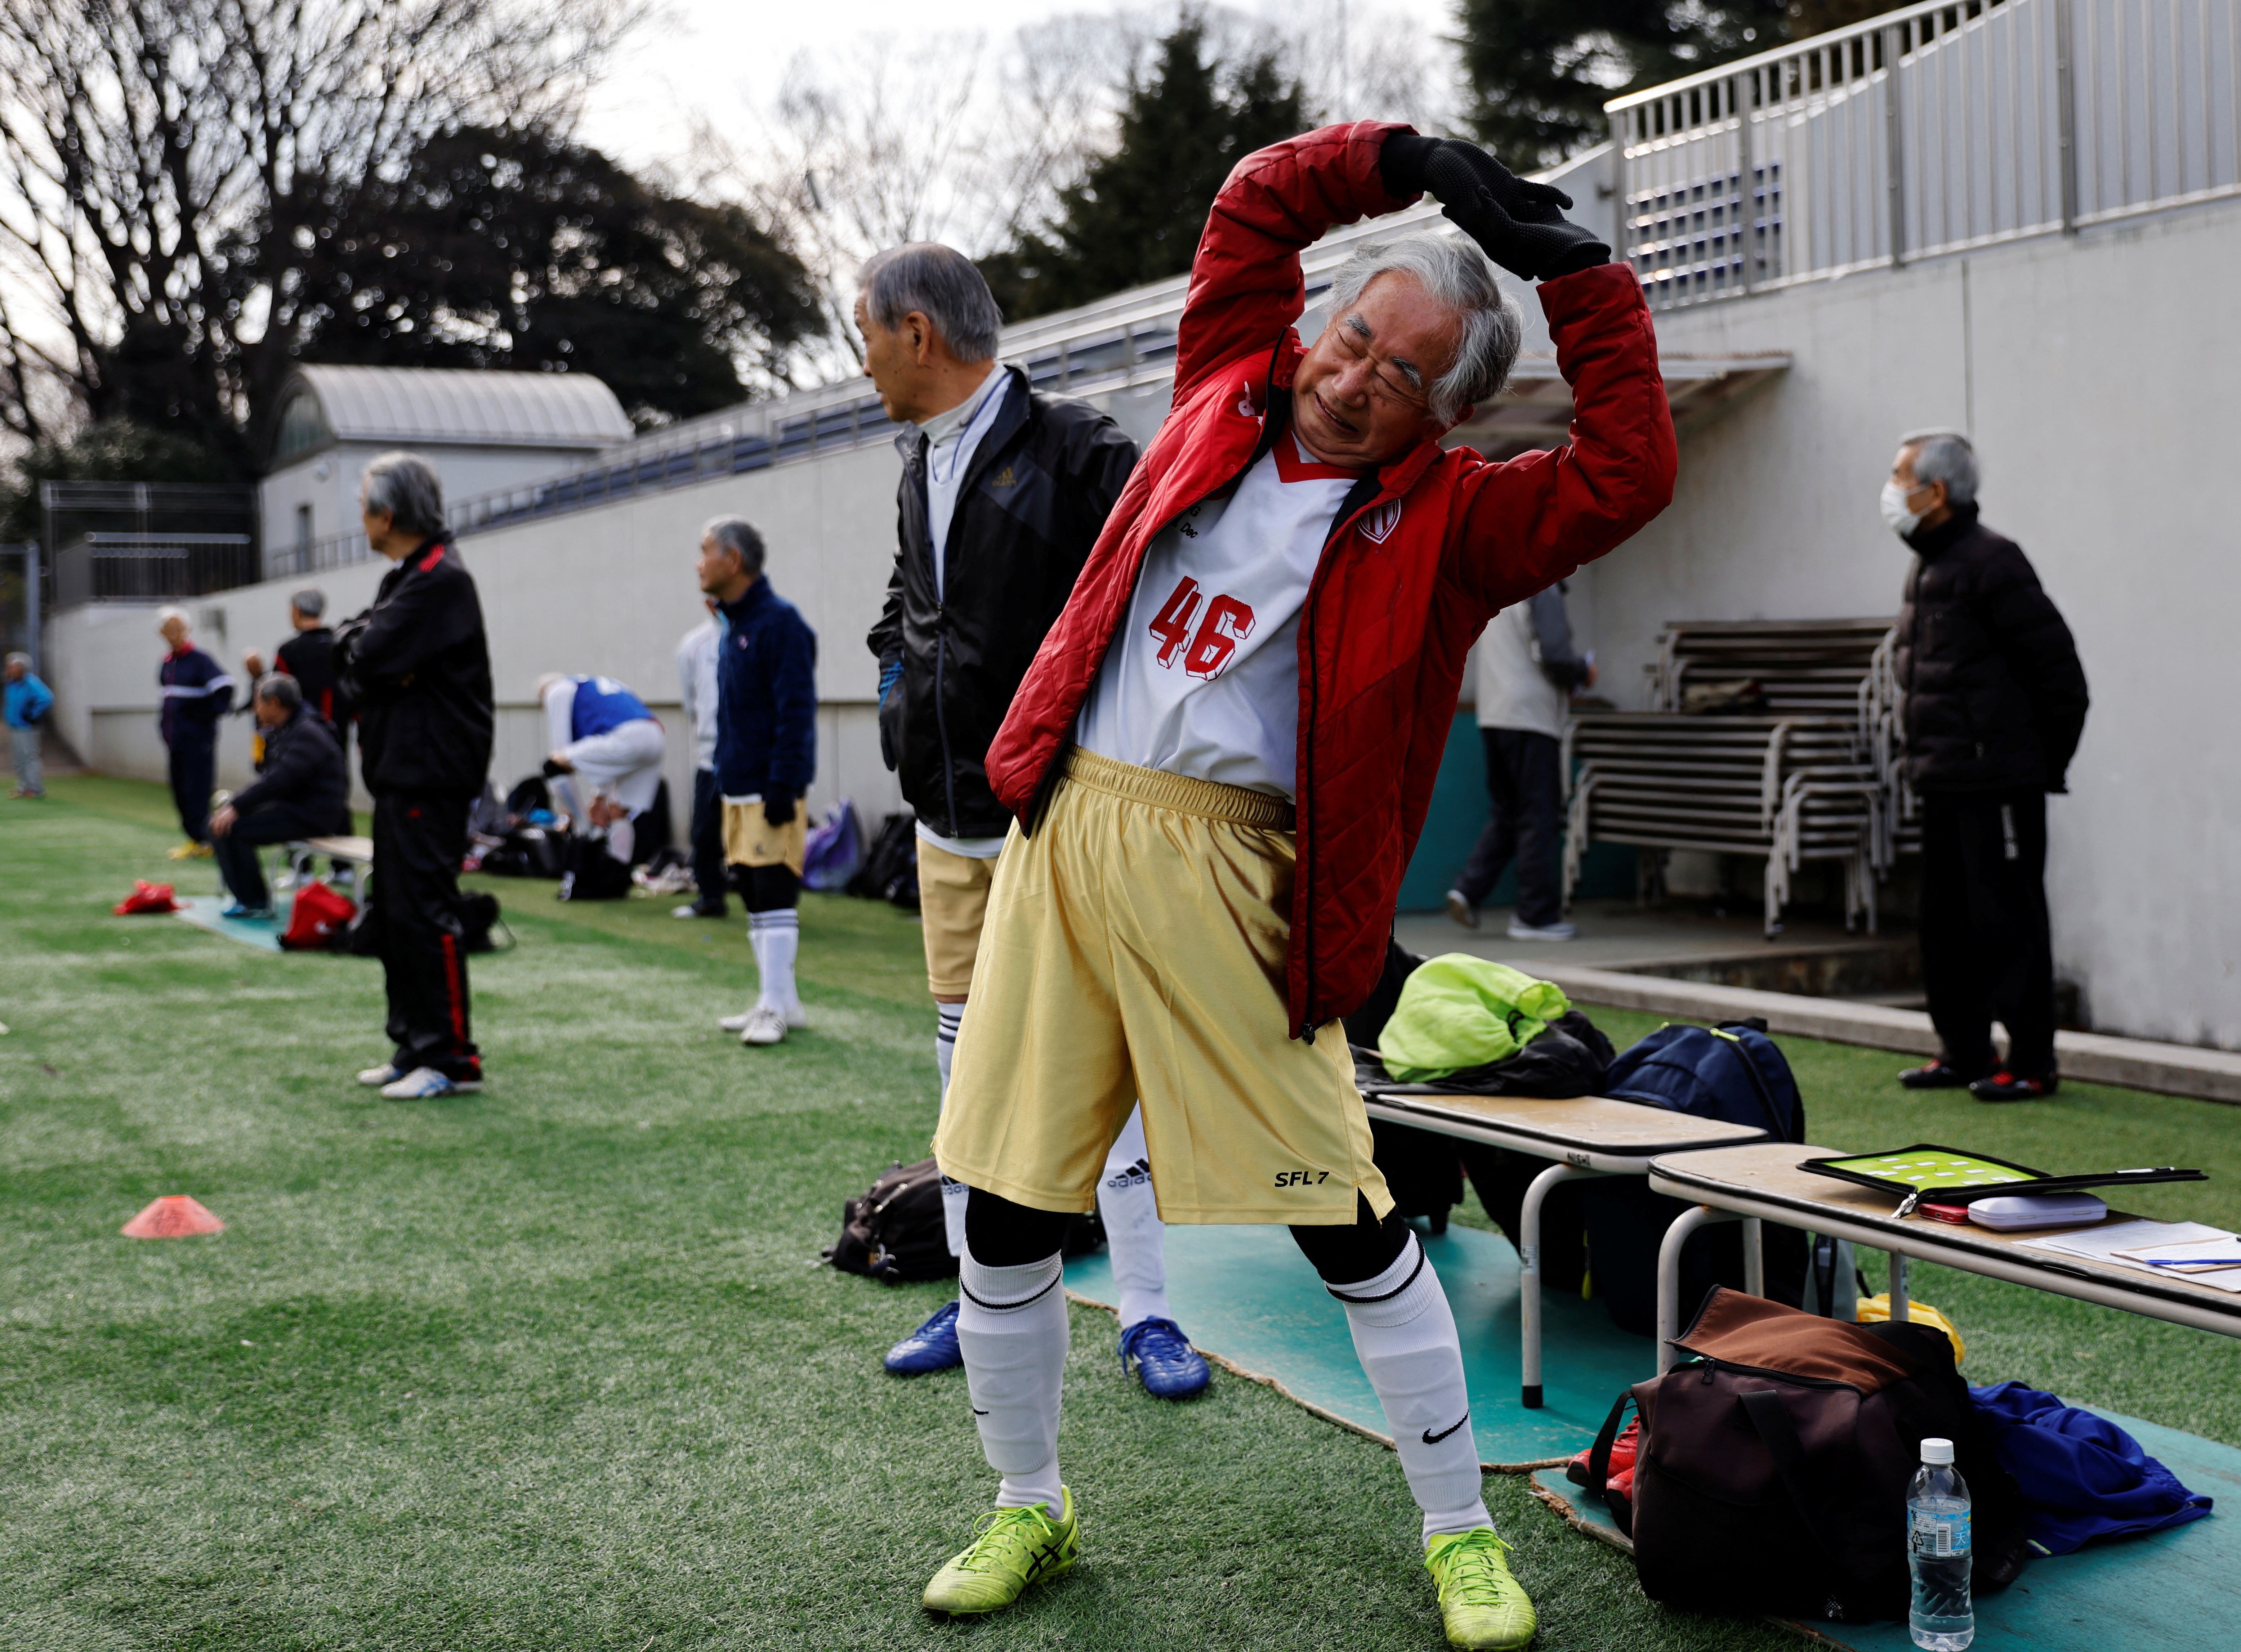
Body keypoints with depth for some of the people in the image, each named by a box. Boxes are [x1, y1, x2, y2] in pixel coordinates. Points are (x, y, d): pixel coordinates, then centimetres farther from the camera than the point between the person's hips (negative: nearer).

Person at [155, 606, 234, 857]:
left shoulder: (199, 660, -10)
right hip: (174, 738, 8)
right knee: (179, 790, 10)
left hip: (198, 739, -8)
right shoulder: (167, 663, 13)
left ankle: (203, 841, -4)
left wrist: (211, 714, -13)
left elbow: (224, 687, -18)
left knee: (197, 789, -8)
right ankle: (195, 837, 18)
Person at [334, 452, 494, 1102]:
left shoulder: (441, 579, -14)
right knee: (392, 912, 13)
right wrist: (359, 643, -4)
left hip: (432, 773, -11)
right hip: (399, 768, 11)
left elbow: (369, 655, -20)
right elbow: (353, 658, 17)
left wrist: (353, 639, 0)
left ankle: (452, 1058, -5)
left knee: (424, 911, -10)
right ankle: (413, 1046, 21)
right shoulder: (404, 577, 20)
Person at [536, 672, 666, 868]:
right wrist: (600, 798, 38)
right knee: (619, 813, 18)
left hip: (628, 740, -8)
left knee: (555, 765, 1)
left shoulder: (557, 692, 14)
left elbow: (562, 744, 12)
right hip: (655, 738, 8)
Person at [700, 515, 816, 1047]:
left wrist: (782, 786, -22)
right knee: (754, 897, 12)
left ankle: (775, 1007, -3)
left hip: (770, 792, -10)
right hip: (736, 790, 10)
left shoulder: (779, 621, -13)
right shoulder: (733, 625, 15)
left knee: (773, 896, -7)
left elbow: (796, 710, -18)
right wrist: (723, 779, 19)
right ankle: (781, 1001, 19)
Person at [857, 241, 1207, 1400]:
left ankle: (1147, 1312, 5)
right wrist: (898, 665, 14)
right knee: (968, 1057, 12)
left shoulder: (1072, 451, -11)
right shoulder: (921, 462, 14)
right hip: (947, 822, 8)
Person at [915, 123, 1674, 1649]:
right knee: (1006, 1205, 8)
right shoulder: (1233, 392, 12)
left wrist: (1579, 273, -9)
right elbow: (1259, 200, 20)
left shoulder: (1445, 518, 1)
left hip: (1228, 873, -4)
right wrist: (1410, 163, 9)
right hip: (1063, 836, 4)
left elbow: (1627, 476, -11)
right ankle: (1031, 1509, 29)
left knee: (1344, 1221, -1)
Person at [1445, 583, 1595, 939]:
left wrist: (1564, 682, 20)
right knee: (1540, 818, -1)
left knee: (1507, 813, 16)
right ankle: (1536, 916, 2)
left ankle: (1468, 890, 4)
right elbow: (1554, 656, -18)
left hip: (1492, 716, 8)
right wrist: (1584, 673, 2)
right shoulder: (1542, 590, -11)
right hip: (1530, 718, -8)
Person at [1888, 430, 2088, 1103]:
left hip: (1998, 780, -10)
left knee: (2008, 921, -5)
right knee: (1947, 921, 14)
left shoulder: (1990, 562, -14)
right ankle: (1964, 1052, 23)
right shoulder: (1927, 567, 15)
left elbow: (2056, 663, -13)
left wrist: (2051, 761, -7)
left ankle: (2031, 1063, 2)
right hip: (1943, 781, 10)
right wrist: (1923, 755, 18)